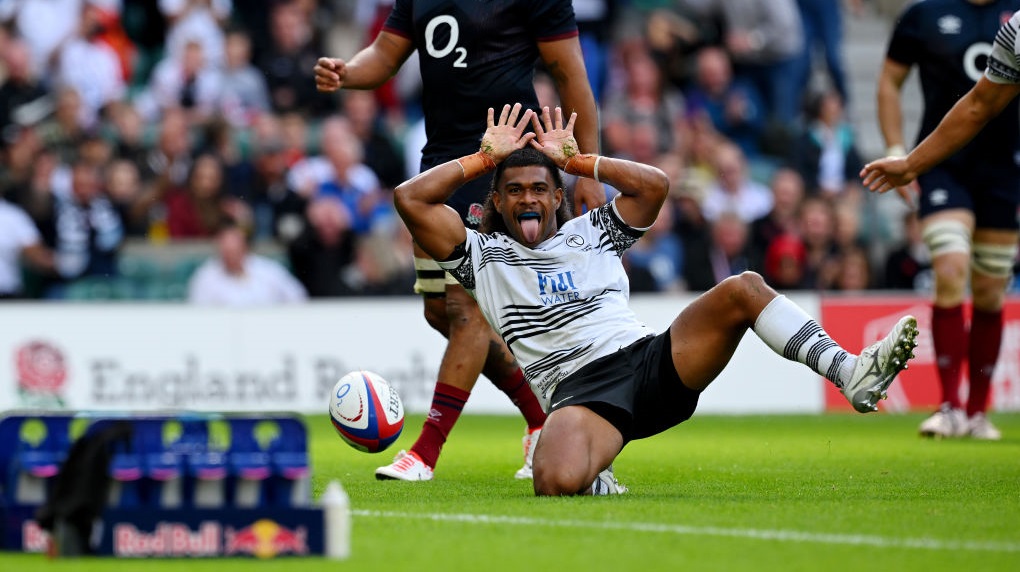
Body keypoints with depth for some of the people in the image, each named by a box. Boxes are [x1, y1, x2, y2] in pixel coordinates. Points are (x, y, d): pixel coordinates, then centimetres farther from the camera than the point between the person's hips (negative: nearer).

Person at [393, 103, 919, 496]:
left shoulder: (590, 234, 25)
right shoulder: (482, 255, 15)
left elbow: (654, 184, 13)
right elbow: (411, 199, 4)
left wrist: (574, 159, 18)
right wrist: (486, 158, 13)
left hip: (650, 360, 4)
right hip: (579, 393, -4)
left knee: (742, 289, -18)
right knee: (558, 484, -39)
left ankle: (853, 377, -24)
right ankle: (594, 485, 0)